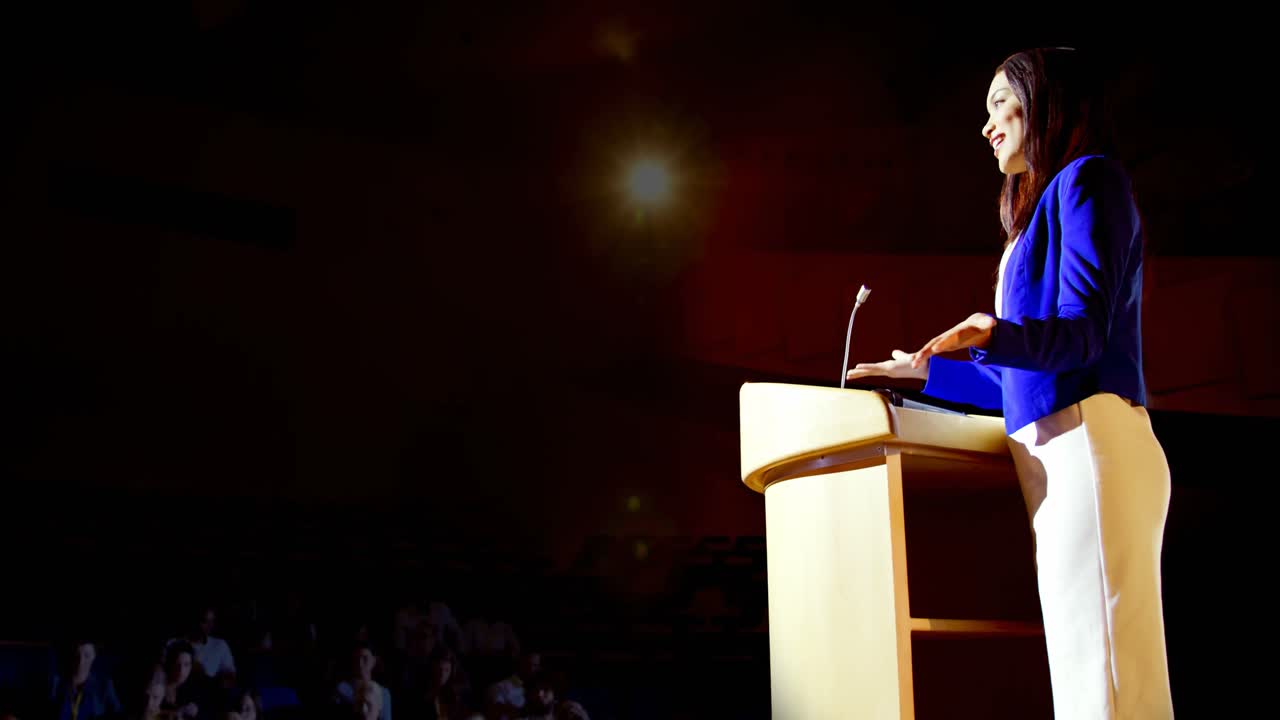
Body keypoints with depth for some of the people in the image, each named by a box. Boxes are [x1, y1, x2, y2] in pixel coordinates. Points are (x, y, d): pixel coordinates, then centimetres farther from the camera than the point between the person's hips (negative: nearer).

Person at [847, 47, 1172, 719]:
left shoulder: (1087, 177, 2)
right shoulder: (1038, 216, 29)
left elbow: (1084, 327, -11)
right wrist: (925, 371, 34)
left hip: (1088, 444, -9)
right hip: (1049, 453, 9)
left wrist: (991, 334, -29)